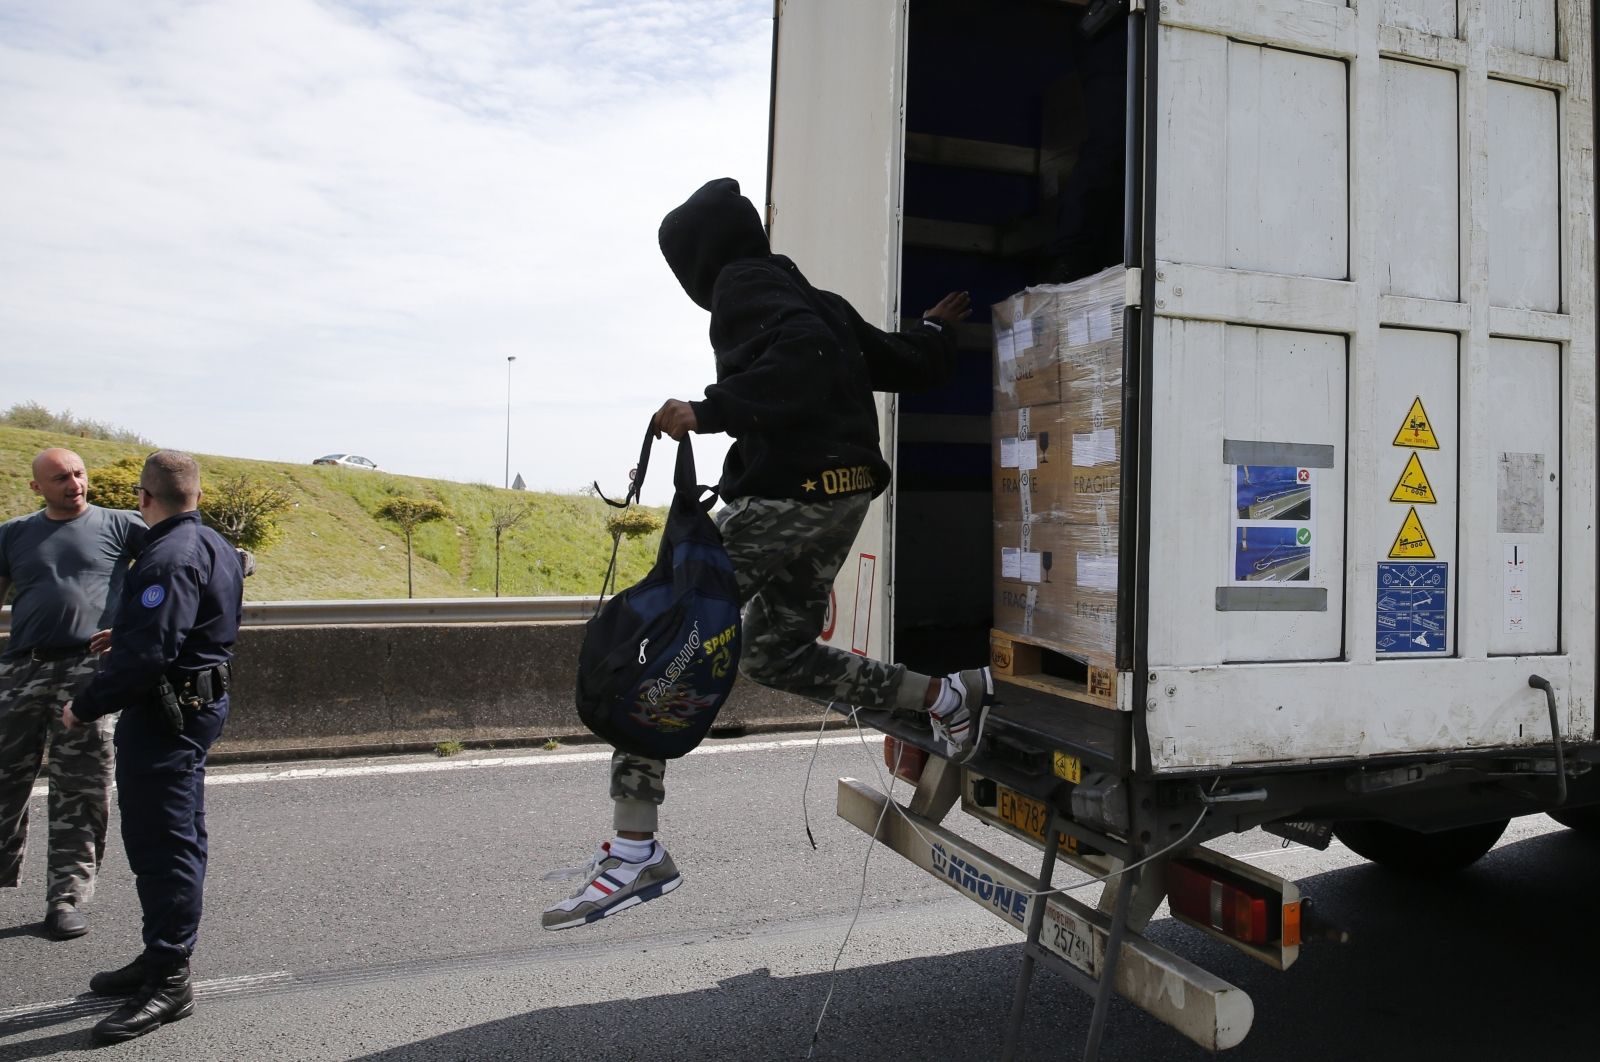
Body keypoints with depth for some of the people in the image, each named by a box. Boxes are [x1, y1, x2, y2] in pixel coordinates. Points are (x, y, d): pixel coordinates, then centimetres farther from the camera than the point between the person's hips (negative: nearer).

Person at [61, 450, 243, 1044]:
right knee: (177, 838, 18)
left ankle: (169, 982, 3)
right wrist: (125, 636, 33)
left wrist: (87, 706, -16)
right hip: (200, 701, 11)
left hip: (165, 714, -11)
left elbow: (147, 654, -27)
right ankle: (162, 958, 30)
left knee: (161, 844, -5)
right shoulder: (215, 547, 12)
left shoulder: (168, 557, -21)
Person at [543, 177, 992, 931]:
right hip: (843, 493, 9)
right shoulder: (812, 299, 21)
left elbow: (802, 356, -23)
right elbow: (909, 366, 23)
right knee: (775, 653, 23)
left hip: (785, 493, -9)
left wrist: (707, 410, -24)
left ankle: (635, 853, -8)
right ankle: (947, 695, 23)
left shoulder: (744, 285, -3)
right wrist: (934, 331, 43)